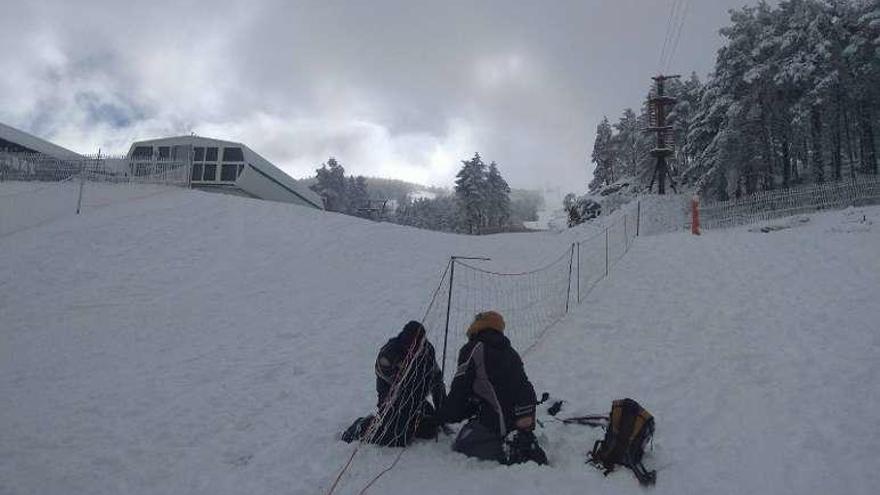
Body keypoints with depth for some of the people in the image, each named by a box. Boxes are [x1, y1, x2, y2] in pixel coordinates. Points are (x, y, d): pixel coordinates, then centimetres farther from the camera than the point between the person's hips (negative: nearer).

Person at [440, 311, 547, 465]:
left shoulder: (474, 349, -1)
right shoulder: (511, 353, 20)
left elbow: (461, 388, -4)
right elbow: (525, 387, 17)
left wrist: (447, 415, 6)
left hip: (495, 420, -7)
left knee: (460, 446, -2)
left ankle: (509, 451, -16)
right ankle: (525, 443, 3)